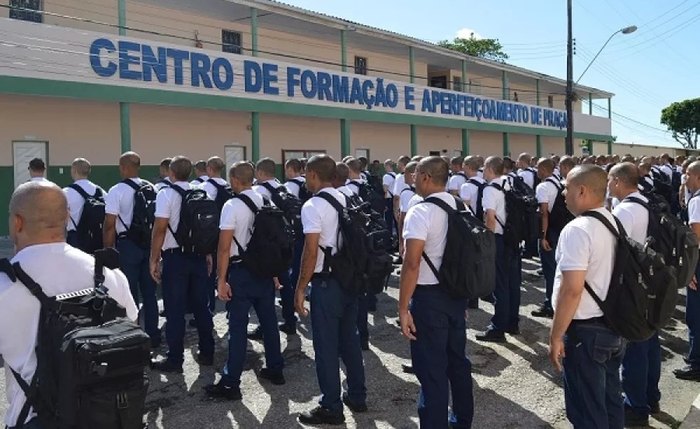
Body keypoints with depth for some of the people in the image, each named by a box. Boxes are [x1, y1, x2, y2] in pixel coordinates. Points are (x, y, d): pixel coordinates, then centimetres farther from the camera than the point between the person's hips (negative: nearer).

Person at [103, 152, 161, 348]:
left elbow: (110, 225, -14)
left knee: (130, 294, 5)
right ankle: (153, 336, 22)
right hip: (150, 243, 5)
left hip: (127, 244, -4)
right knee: (149, 292, 13)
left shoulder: (117, 190, -11)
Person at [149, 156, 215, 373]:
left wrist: (154, 259, -9)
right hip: (199, 255, 5)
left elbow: (160, 229, -14)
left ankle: (175, 360, 9)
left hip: (175, 257, -5)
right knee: (201, 306, 13)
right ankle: (206, 353, 21)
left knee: (175, 310, 2)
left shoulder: (166, 193, -9)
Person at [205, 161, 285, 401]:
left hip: (241, 272, -6)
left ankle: (231, 384, 5)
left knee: (238, 327, -2)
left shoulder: (232, 206, -13)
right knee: (269, 320, 15)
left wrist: (221, 280, -11)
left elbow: (224, 247, -16)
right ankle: (275, 370, 28)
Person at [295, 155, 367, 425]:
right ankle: (357, 397, 28)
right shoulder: (346, 201, 9)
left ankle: (331, 408, 12)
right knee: (350, 341, 17)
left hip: (326, 283, -8)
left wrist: (300, 289, -11)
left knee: (326, 347, 2)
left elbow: (311, 252, -17)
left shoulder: (312, 206, -13)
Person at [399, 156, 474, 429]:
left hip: (429, 297, -8)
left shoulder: (420, 212, -18)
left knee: (431, 369, 3)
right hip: (457, 293, 8)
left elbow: (412, 264, -23)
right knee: (457, 359, 21)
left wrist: (403, 308, -19)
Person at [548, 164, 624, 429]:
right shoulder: (615, 223, 6)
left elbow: (572, 289, -27)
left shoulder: (577, 229, -22)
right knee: (610, 399, 22)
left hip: (585, 330, -9)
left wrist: (556, 336, -18)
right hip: (614, 325, 9)